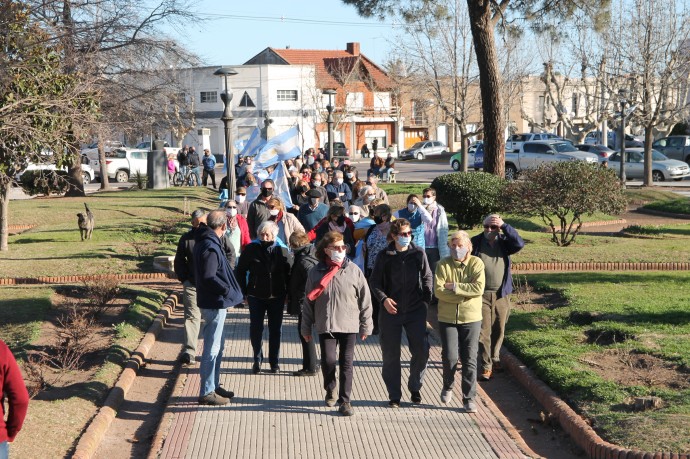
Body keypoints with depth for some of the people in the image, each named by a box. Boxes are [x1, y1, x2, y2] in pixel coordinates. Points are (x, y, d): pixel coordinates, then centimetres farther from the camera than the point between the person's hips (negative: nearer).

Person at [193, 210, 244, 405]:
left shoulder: (205, 242, 10)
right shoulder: (211, 247, -22)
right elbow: (209, 277, -28)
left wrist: (227, 290, 13)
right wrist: (228, 290, -19)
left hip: (213, 302, 10)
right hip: (214, 303, -10)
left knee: (217, 345, 20)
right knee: (212, 348, -3)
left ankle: (214, 385, 31)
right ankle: (207, 392, 4)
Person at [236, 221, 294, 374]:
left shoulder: (282, 250, -5)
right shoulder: (251, 249, -6)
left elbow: (290, 273, 2)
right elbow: (241, 270, 1)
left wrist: (288, 294, -2)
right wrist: (244, 292, -2)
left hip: (277, 297, 0)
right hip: (256, 296, 0)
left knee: (275, 329, 9)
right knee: (255, 328, 6)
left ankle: (274, 362, 21)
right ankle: (257, 360, 20)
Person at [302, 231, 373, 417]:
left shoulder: (353, 270, -1)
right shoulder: (316, 272, 2)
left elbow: (365, 299, 3)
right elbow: (308, 301, 8)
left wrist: (366, 326, 3)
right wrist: (306, 328, 9)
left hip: (349, 325, 0)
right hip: (325, 325, 0)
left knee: (347, 363, 2)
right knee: (328, 360, -7)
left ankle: (345, 400, 13)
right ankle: (330, 390, 23)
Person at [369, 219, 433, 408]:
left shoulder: (418, 254, 2)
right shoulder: (384, 256, -1)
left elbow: (427, 278, 10)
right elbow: (374, 282, 4)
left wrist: (425, 301, -1)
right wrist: (383, 299, -12)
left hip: (416, 310, 1)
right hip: (391, 312, -1)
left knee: (421, 351, -2)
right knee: (391, 355, 4)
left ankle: (415, 388, 22)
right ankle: (394, 396, 15)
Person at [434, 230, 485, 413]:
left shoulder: (476, 263, -3)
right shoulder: (443, 265, -2)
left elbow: (478, 288, -17)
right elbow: (438, 291, -14)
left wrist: (454, 286, -16)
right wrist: (465, 294, -17)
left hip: (471, 318, 0)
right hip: (447, 318, 0)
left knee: (469, 360, 0)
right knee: (449, 357, -3)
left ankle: (469, 399, 9)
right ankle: (448, 386, 27)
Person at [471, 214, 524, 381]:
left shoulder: (504, 242, 3)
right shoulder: (475, 242, -3)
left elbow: (519, 244, -17)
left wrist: (504, 225, -19)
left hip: (502, 294, 3)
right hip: (481, 294, -3)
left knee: (499, 330, 14)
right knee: (484, 332, -5)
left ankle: (495, 358, 34)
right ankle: (486, 366, -2)